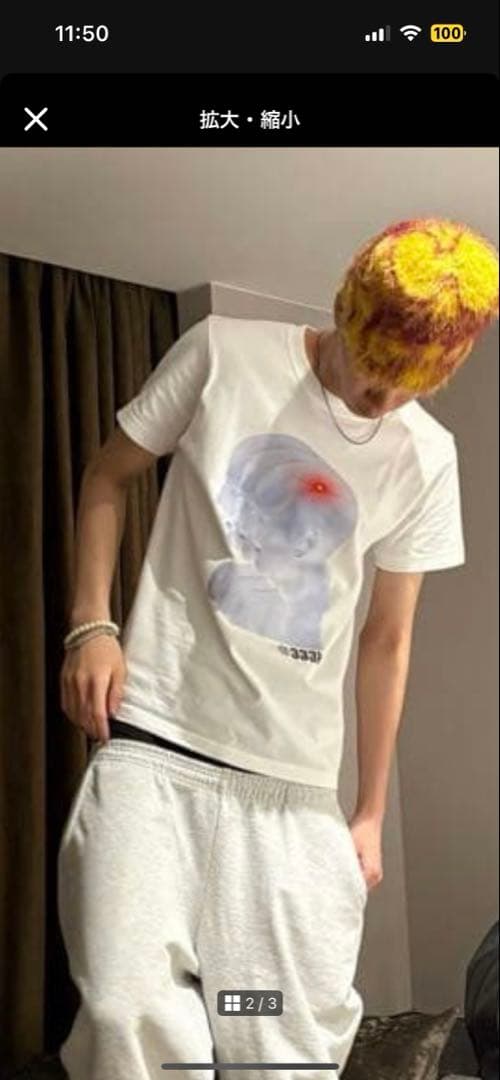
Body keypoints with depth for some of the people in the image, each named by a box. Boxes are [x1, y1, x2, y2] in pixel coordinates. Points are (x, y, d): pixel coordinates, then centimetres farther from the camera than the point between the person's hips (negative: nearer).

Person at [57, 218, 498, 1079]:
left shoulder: (427, 458, 8)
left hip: (297, 783, 3)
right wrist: (90, 625, -5)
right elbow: (108, 477, 10)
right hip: (153, 746, -2)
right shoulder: (221, 353, 0)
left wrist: (371, 814, 15)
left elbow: (387, 640, 13)